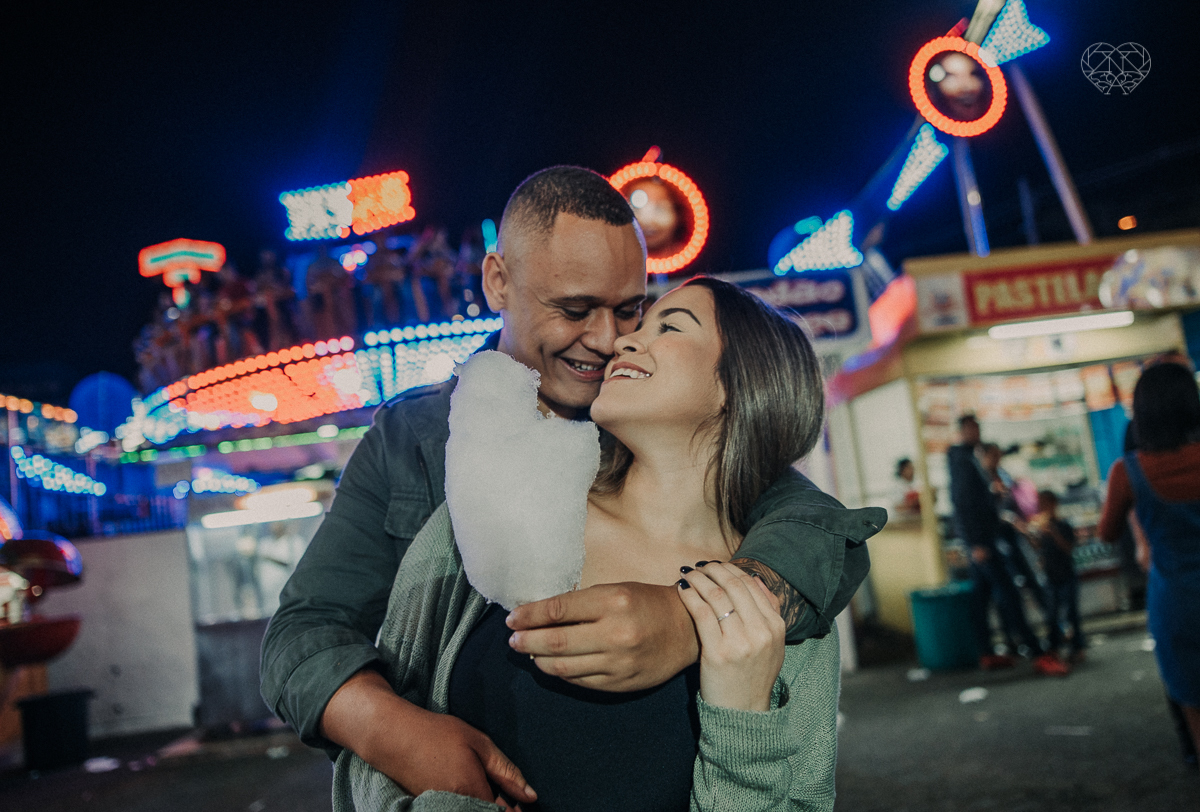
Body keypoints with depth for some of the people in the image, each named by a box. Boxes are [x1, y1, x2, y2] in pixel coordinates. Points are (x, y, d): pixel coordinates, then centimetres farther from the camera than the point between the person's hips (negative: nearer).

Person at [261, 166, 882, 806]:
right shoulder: (407, 441, 2)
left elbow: (820, 528, -14)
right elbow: (306, 630, -3)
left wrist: (694, 619, -34)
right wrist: (389, 727, -25)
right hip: (465, 790, 3)